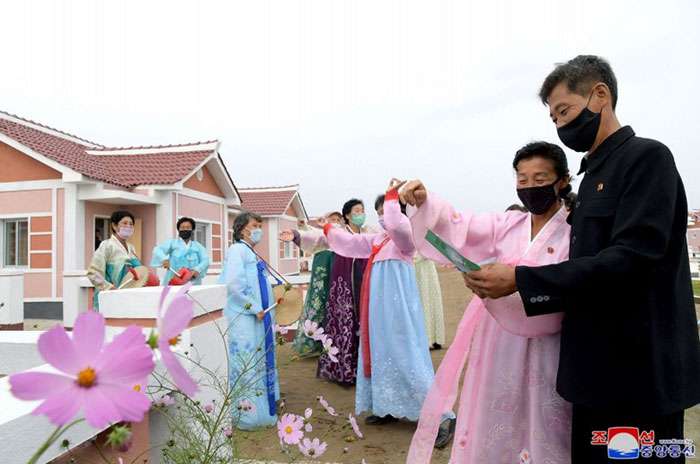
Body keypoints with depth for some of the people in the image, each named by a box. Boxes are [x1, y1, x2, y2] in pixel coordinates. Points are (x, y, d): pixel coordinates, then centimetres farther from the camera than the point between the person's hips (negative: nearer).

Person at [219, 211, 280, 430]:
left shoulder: (252, 254, 17)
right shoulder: (237, 250, -11)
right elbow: (233, 284, -22)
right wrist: (254, 308, -18)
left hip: (258, 317, 10)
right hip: (244, 318, -10)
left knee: (258, 363, 15)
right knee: (246, 365, -3)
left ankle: (260, 409, 27)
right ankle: (246, 416, 7)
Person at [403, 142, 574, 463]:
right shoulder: (507, 224, 7)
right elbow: (456, 225, -6)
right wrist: (424, 201, -24)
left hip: (542, 352, -4)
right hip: (497, 345, 4)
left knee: (539, 435, 7)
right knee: (491, 430, 13)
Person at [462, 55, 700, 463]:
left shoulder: (647, 157, -11)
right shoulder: (595, 173, 14)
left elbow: (631, 259, -23)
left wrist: (521, 280, -23)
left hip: (640, 371, -8)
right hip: (599, 368, 8)